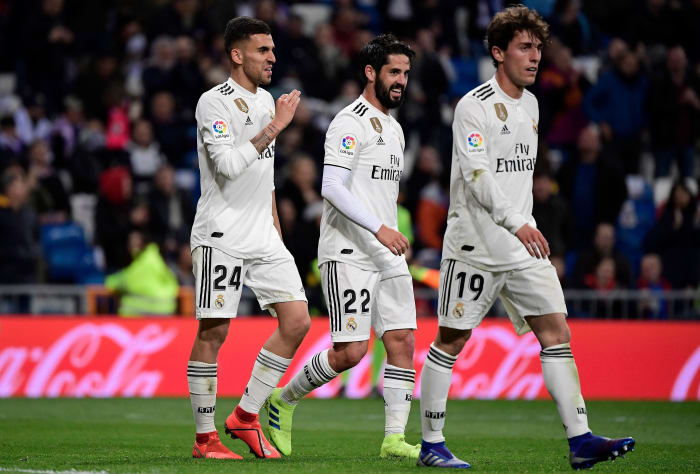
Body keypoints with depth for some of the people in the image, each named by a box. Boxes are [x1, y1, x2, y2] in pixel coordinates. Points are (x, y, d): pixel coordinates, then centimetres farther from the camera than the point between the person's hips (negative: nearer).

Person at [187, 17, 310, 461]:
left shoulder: (265, 100, 16)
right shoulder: (214, 103, -9)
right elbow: (228, 165, -22)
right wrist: (274, 127, -22)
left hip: (263, 237, 8)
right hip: (221, 236, -8)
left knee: (297, 321, -2)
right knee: (214, 331, -6)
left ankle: (246, 416, 8)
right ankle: (205, 438, 1)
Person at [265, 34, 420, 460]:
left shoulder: (393, 129, 19)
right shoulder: (351, 122, -10)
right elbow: (332, 188, -20)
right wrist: (379, 228, -26)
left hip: (387, 256, 9)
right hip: (348, 254, -9)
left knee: (403, 341, -2)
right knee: (350, 352, -10)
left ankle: (395, 438, 0)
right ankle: (284, 400, 11)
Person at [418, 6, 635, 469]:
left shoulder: (530, 104, 13)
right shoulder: (474, 107, -12)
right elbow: (477, 176, -22)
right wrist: (517, 224, -30)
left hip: (524, 242, 7)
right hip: (474, 245, -7)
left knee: (556, 331, -3)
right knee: (452, 340, 0)